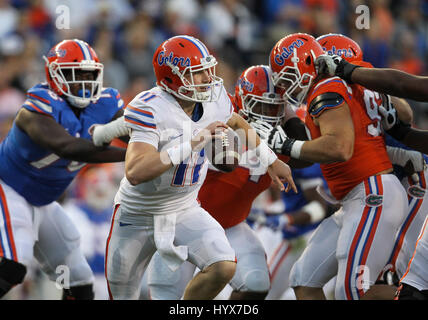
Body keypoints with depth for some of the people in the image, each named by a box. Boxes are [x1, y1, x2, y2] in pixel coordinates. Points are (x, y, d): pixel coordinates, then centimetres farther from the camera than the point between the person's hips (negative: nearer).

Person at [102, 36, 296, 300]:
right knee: (124, 297, 9)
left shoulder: (215, 99, -10)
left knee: (224, 267, -21)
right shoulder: (150, 110, -29)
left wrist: (270, 161, 24)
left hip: (184, 210, 4)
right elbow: (135, 173, -42)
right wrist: (192, 145, -45)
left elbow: (237, 123, 16)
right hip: (138, 215, -4)